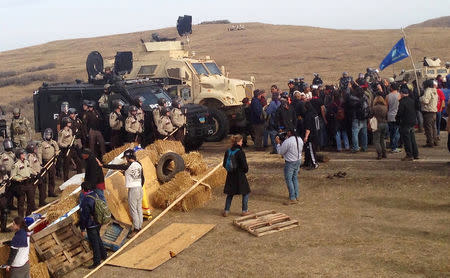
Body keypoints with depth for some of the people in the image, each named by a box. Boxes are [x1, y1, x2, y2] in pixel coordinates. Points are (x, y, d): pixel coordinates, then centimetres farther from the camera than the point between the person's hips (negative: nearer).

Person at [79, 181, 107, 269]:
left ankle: (97, 261, 16)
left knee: (94, 243, 4)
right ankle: (103, 255, 40)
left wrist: (82, 229, -14)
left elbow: (83, 216, -22)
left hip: (91, 225, -8)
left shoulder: (86, 201, -27)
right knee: (98, 239, 26)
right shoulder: (96, 195, -1)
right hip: (98, 222, 8)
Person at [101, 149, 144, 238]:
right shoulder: (139, 165, 6)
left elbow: (115, 167, -10)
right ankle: (139, 227, 22)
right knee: (139, 209, 14)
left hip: (133, 190, -7)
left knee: (133, 210, -1)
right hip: (140, 189, 7)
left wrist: (102, 165, -2)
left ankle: (136, 229, 2)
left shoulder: (128, 166, -14)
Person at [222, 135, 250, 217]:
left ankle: (226, 211, 15)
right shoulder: (240, 152, -17)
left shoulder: (228, 152, 0)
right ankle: (244, 211, 14)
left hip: (230, 176, 5)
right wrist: (245, 170, 6)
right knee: (246, 192, 12)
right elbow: (244, 166, -15)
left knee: (230, 194, 16)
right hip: (240, 176, -5)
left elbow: (224, 164, 7)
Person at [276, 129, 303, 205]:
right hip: (298, 161, 8)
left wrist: (278, 143, 3)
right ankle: (296, 196, 28)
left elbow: (280, 151, -12)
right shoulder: (300, 140, 3)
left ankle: (292, 198, 0)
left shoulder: (287, 141, -21)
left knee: (289, 179, 0)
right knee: (295, 178, 20)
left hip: (290, 163, -8)